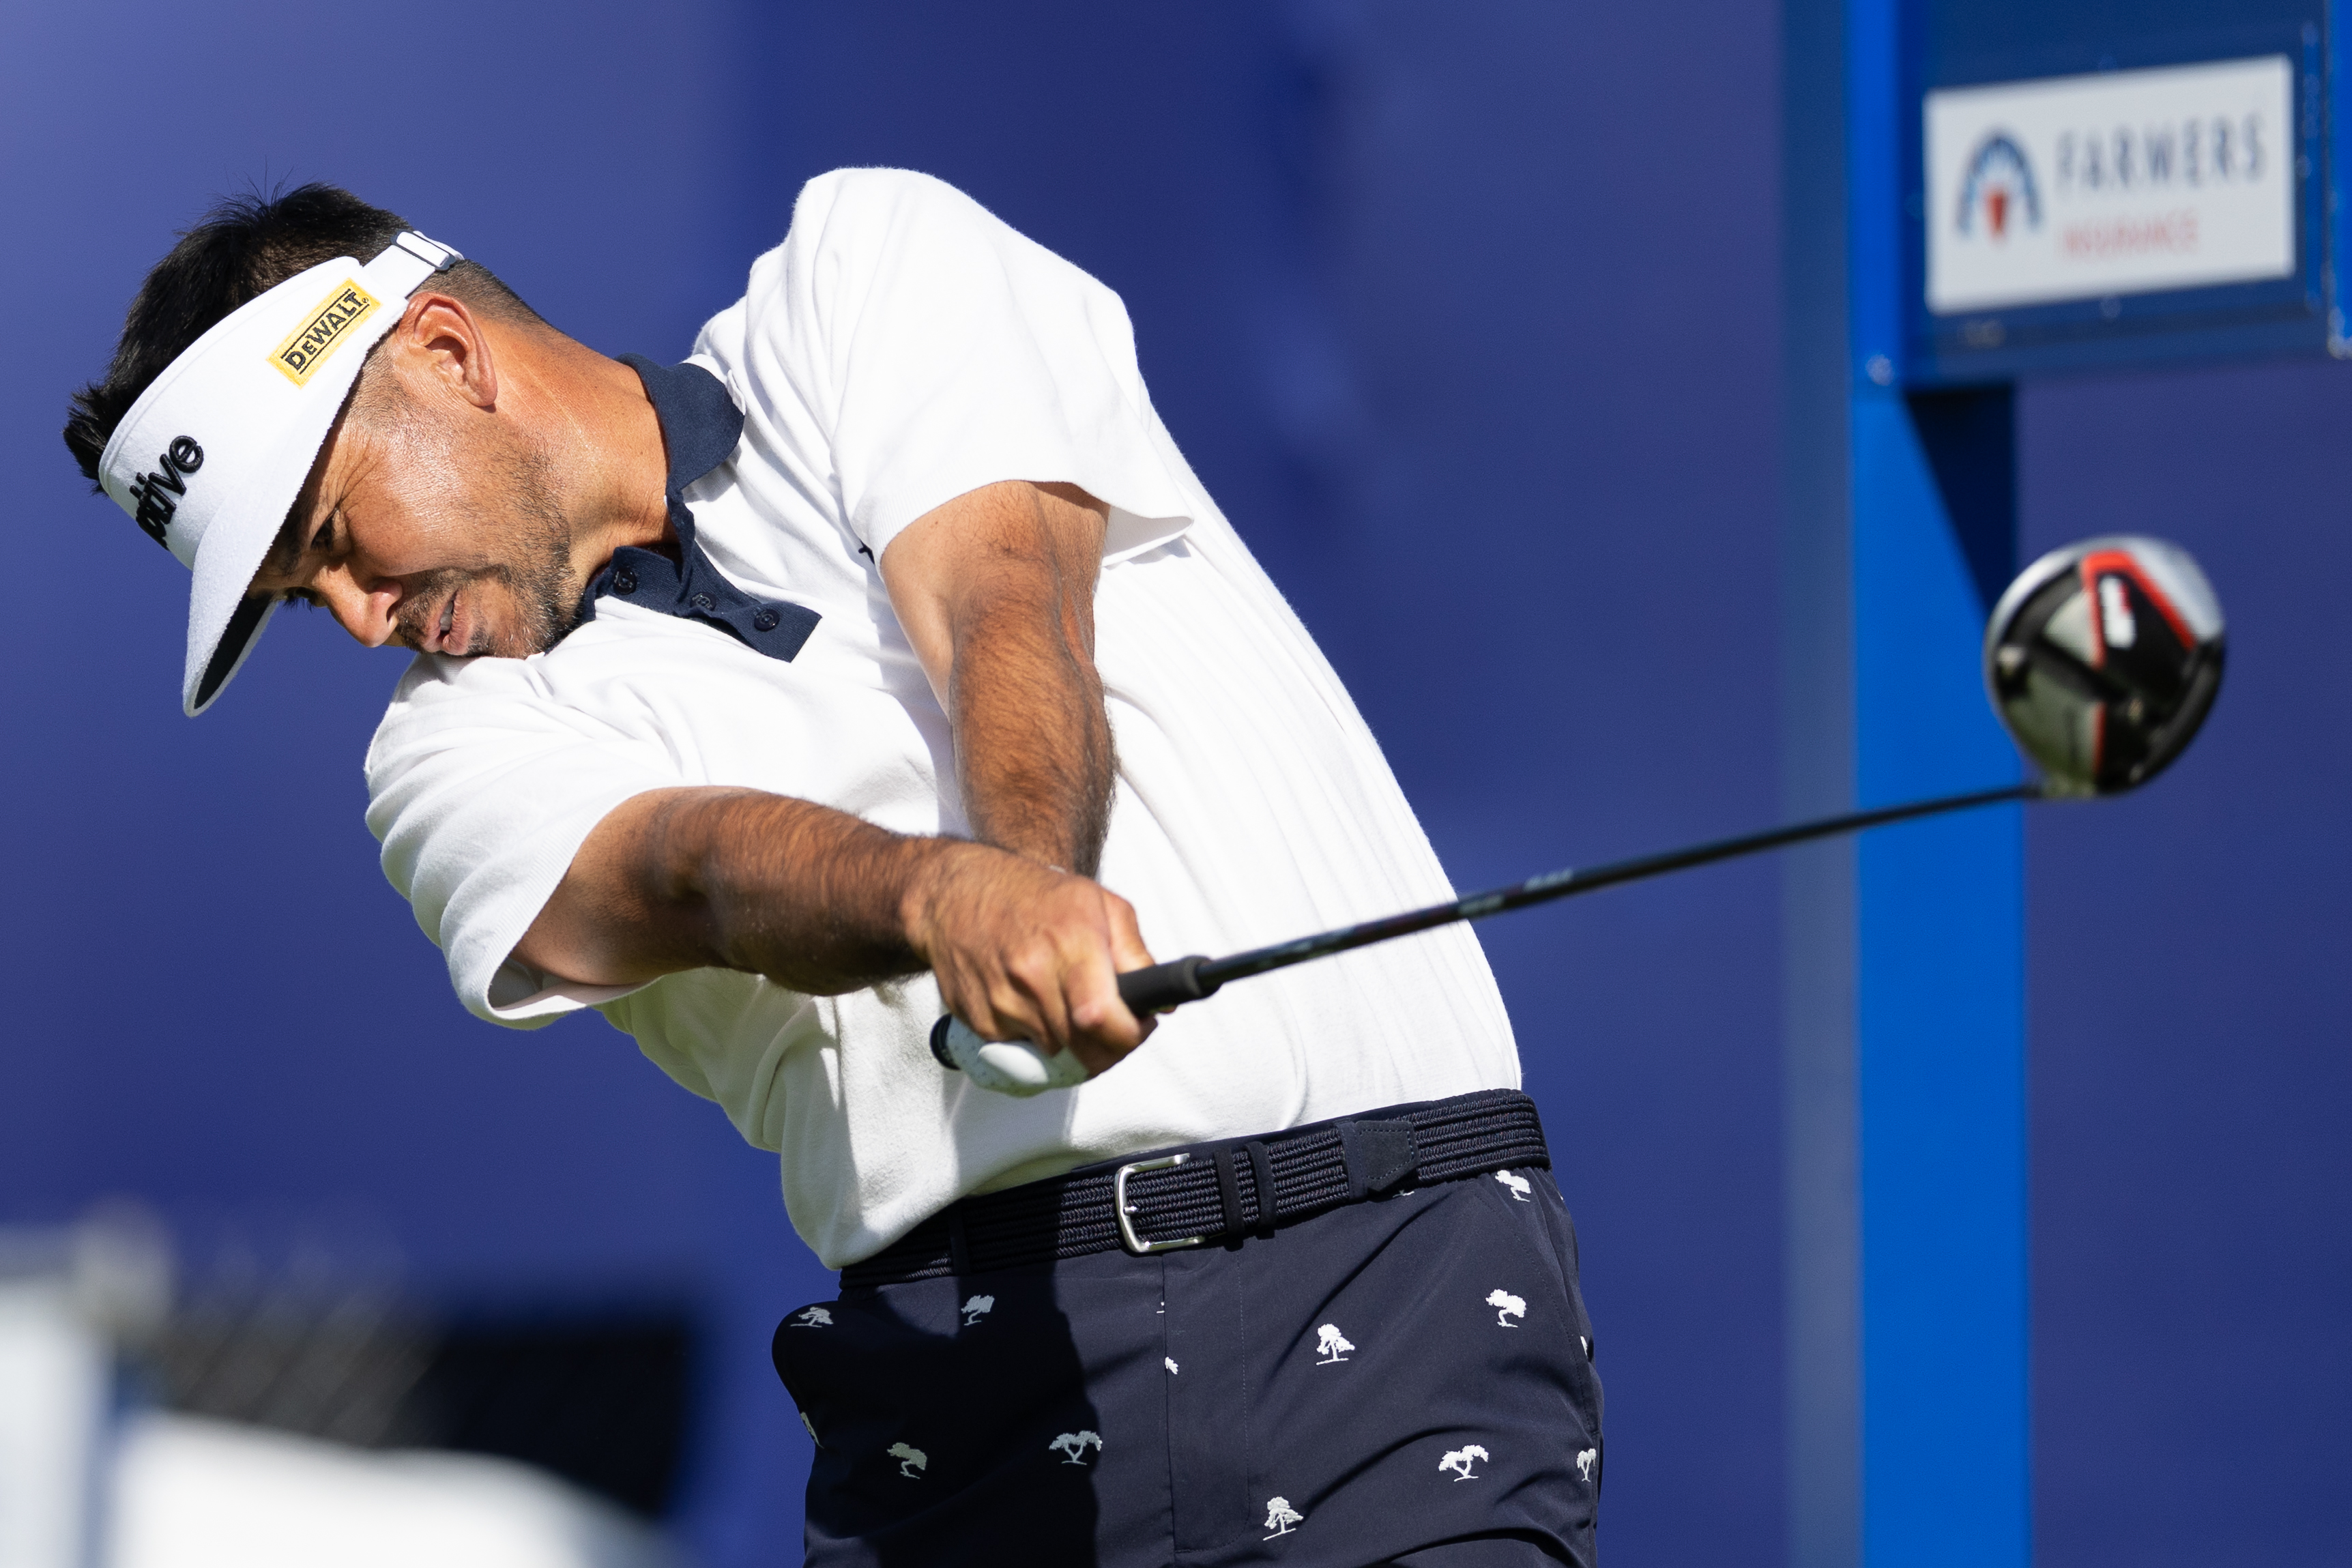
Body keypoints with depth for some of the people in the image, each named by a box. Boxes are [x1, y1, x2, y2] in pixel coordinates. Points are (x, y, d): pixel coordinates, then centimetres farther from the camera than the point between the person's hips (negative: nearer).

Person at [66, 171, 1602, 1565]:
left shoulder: (879, 263, 10)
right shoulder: (467, 744, 12)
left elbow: (1004, 598, -8)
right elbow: (697, 865, -10)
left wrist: (1037, 883, -30)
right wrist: (946, 898, -33)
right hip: (968, 1350, 3)